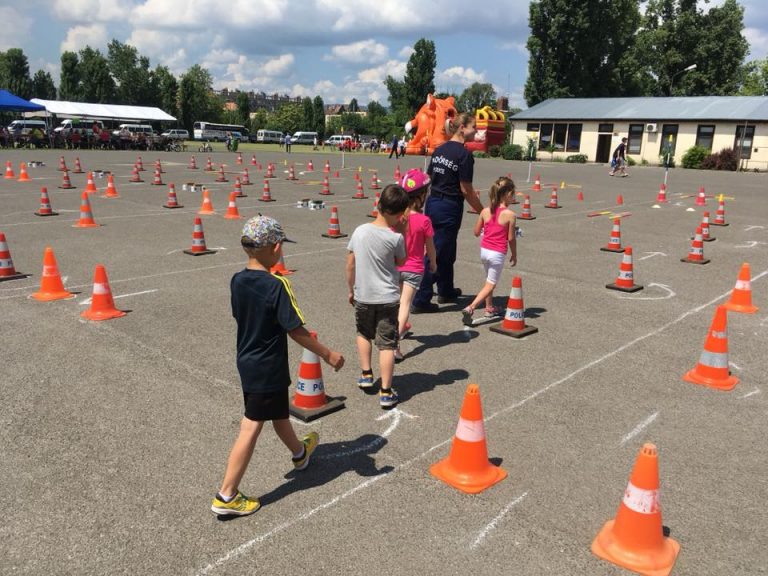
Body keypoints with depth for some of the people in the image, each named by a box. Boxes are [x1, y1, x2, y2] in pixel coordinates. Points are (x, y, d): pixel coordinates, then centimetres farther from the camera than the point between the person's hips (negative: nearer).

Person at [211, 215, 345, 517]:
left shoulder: (237, 281, -2)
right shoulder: (277, 286, -24)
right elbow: (295, 330, -21)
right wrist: (327, 354, -11)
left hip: (246, 362, 8)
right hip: (268, 369, -8)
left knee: (279, 413, 26)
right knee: (251, 429, 7)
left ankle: (299, 452, 50)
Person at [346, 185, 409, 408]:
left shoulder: (360, 231, -5)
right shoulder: (395, 237, -14)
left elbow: (350, 266, 1)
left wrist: (351, 290, 14)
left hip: (362, 297, 3)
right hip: (388, 298, -3)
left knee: (364, 333, 27)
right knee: (387, 344, 3)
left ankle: (366, 375, 30)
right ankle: (386, 392, 5)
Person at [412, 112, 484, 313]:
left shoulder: (439, 149, 9)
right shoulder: (464, 155, -14)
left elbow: (428, 179, 12)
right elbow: (466, 190, -14)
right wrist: (483, 211, -4)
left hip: (432, 204, 8)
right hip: (449, 208, -8)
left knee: (446, 251, 22)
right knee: (437, 253, -1)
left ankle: (446, 291, 36)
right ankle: (421, 300, 3)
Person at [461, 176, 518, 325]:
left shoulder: (485, 211, -2)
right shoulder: (509, 214, -14)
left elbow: (476, 232, 4)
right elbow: (511, 238, -9)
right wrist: (514, 255, 5)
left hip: (484, 250, 5)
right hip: (497, 254, -5)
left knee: (489, 279, 24)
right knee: (490, 284, 2)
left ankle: (489, 308, 35)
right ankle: (470, 308, -13)